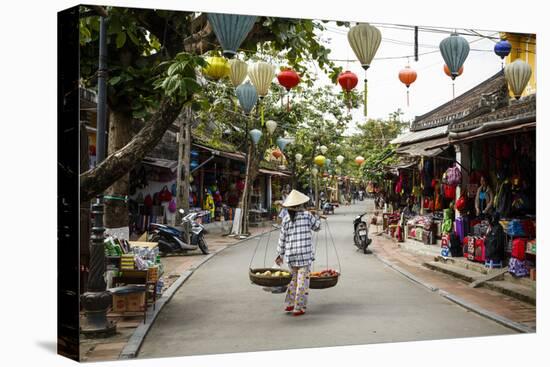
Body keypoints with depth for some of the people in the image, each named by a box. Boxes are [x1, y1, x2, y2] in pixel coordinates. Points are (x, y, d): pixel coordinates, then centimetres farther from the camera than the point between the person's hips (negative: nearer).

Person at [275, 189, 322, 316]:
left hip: (290, 253, 4)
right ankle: (299, 308, 4)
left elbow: (282, 238, 6)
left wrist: (280, 254, 14)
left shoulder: (286, 219, 3)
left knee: (294, 278, 20)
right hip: (305, 253, -3)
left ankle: (289, 304, 24)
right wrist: (317, 218, 32)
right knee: (303, 280, 2)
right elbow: (317, 226, 13)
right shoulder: (307, 215, -3)